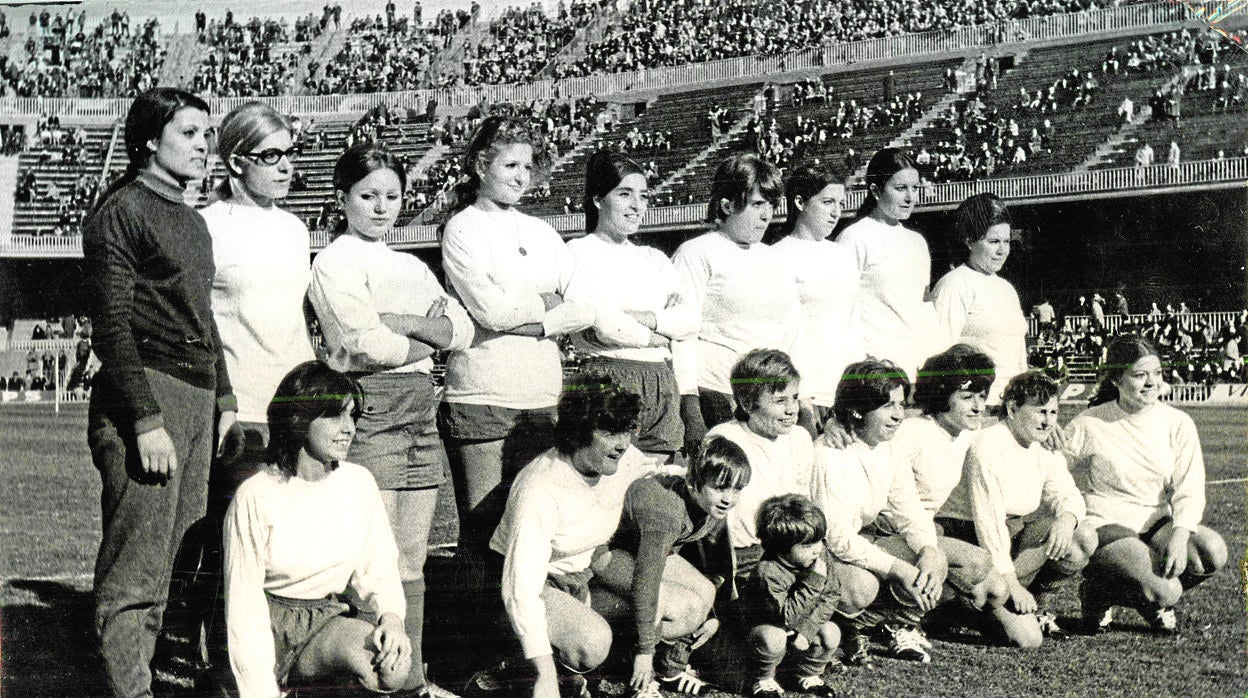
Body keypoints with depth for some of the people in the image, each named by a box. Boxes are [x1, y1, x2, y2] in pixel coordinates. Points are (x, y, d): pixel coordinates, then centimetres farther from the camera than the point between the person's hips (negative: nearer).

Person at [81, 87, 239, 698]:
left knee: (175, 561, 10)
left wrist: (223, 397, 21)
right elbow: (112, 327, -12)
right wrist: (147, 420, -17)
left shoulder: (191, 222, 21)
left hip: (197, 401, 9)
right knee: (135, 572, -8)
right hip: (146, 394, -9)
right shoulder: (122, 210, -5)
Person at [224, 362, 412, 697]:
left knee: (394, 665, -26)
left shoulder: (359, 483, 1)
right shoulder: (255, 497, -13)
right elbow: (244, 606, -13)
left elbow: (379, 571, 7)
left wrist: (391, 616, -17)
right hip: (272, 622, -4)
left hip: (331, 617, 5)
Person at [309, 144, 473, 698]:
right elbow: (369, 345, -14)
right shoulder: (334, 263, -1)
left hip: (422, 408, 7)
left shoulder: (411, 267, 21)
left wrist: (407, 323, -7)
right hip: (371, 407, -7)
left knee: (412, 563, 10)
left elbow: (463, 330, 9)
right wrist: (430, 337, 0)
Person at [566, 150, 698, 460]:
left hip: (663, 386, 6)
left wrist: (645, 318, -9)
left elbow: (690, 318, 7)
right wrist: (657, 335, 3)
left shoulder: (655, 259, 21)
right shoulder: (578, 252, 1)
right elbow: (603, 324, -11)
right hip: (608, 380, -6)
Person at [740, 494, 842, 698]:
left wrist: (807, 629, -21)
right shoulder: (768, 572, -35)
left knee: (830, 634, -20)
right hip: (768, 624, -5)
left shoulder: (822, 555, -16)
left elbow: (831, 595, -9)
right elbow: (786, 614, -35)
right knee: (773, 639, -36)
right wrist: (813, 581, -40)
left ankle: (809, 677, 8)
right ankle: (763, 680, -4)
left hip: (806, 622, 5)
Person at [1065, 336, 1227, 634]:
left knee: (1213, 552, -26)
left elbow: (1189, 490, -3)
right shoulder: (1088, 425, -3)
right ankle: (1098, 595, 4)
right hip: (1106, 526, -4)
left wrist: (1180, 535, -19)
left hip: (1157, 524, 5)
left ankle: (1156, 601, 5)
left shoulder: (1178, 424, 4)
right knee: (1162, 592, -29)